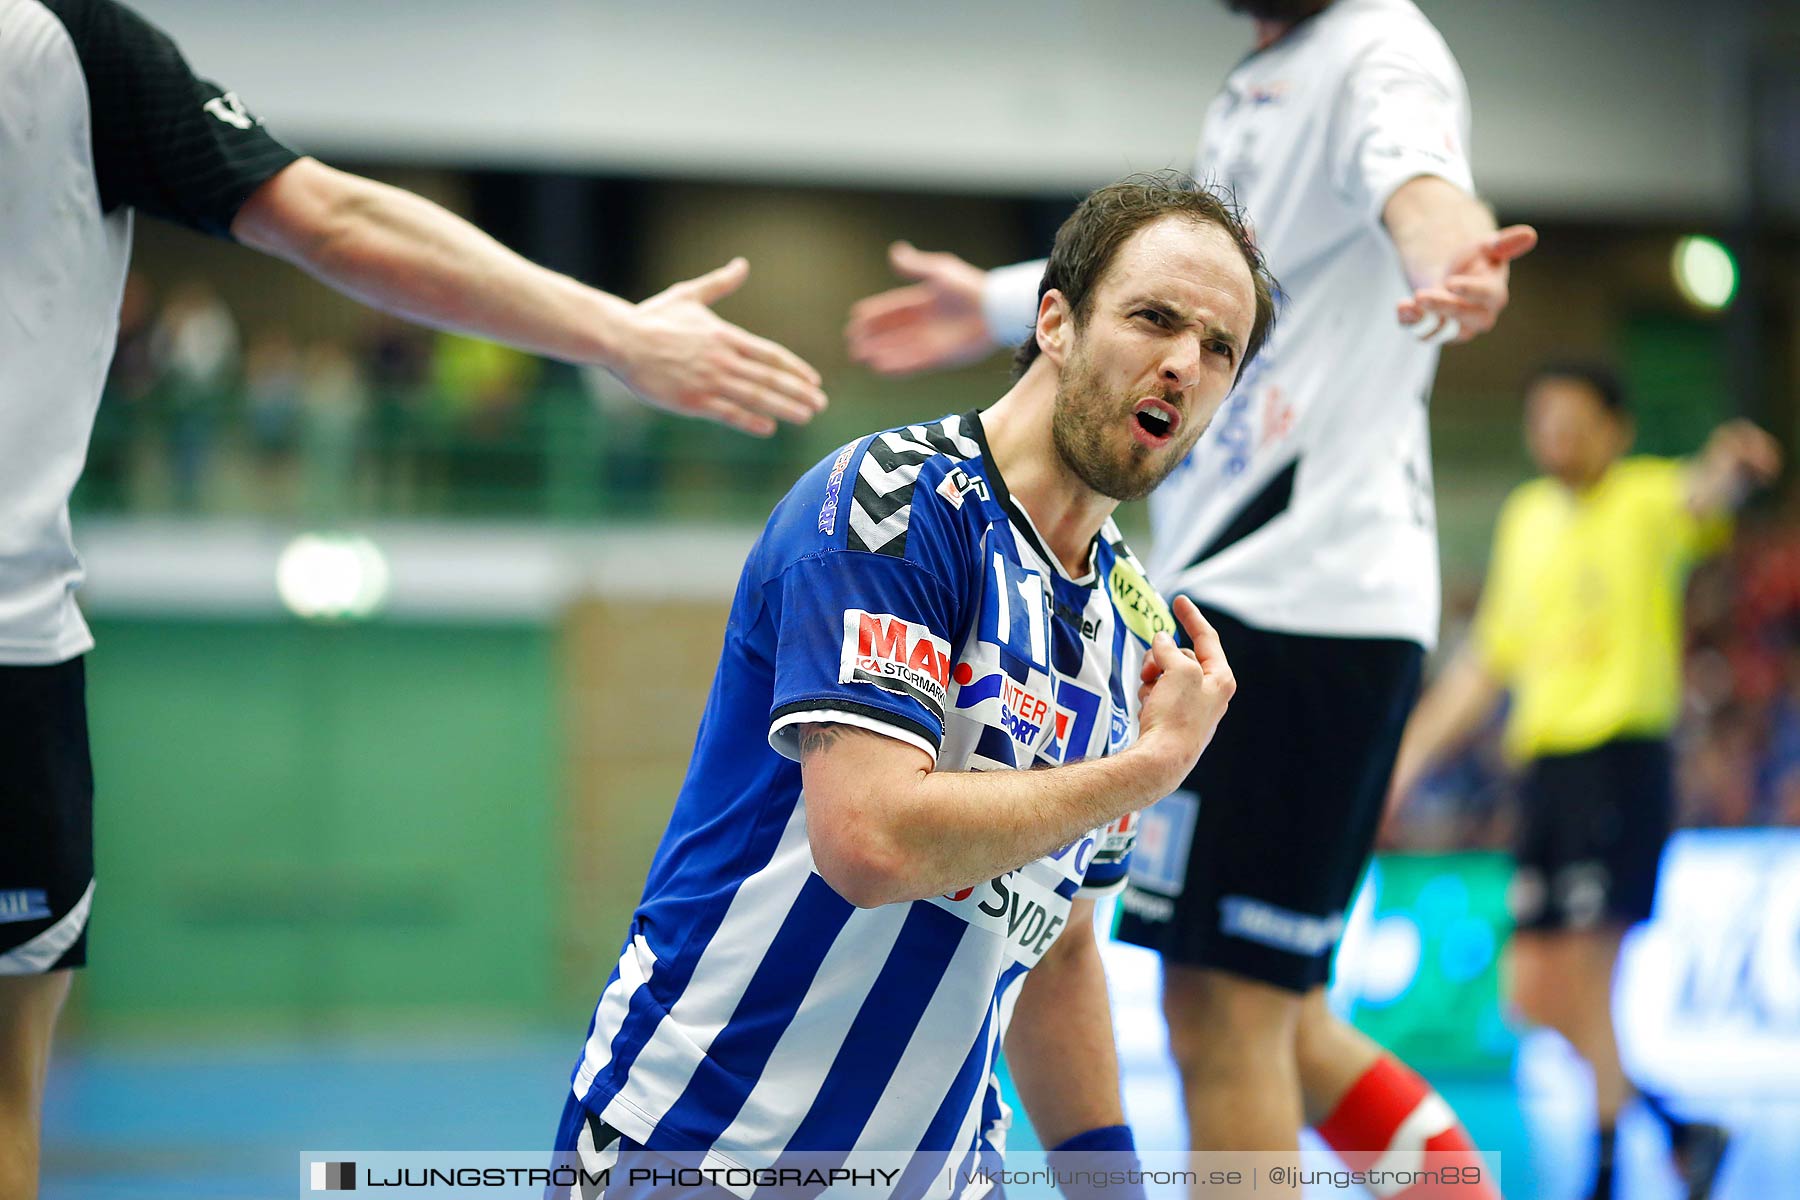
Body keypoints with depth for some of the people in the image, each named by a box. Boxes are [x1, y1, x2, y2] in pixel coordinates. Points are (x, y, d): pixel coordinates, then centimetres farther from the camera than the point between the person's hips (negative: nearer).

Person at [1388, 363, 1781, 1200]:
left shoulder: (1648, 497, -2)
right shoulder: (1527, 517, 18)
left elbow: (1701, 499, -29)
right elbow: (1486, 662, 25)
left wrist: (1730, 469, -53)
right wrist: (1408, 759, 22)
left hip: (1622, 752, -7)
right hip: (1542, 759, 7)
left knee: (1587, 971, -12)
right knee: (1536, 992, 5)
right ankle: (1678, 1128, 19)